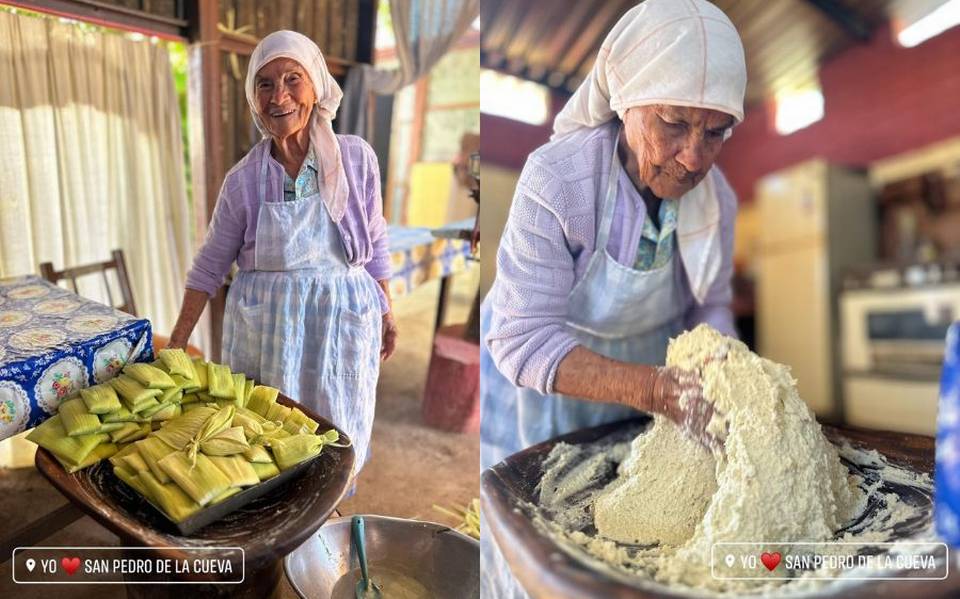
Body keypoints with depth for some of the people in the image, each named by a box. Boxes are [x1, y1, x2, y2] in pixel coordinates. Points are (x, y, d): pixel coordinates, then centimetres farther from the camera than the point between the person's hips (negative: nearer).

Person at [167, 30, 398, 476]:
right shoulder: (243, 179, -5)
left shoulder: (356, 158, -5)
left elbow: (376, 242, 5)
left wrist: (386, 313, 8)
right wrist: (177, 343, 2)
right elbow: (210, 265, 3)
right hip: (263, 324, 0)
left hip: (343, 321, 0)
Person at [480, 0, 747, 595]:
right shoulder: (555, 181, -30)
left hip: (644, 393, 5)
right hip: (544, 385, -4)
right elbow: (524, 341, -30)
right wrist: (656, 389, -40)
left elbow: (709, 308, -2)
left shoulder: (716, 196, -13)